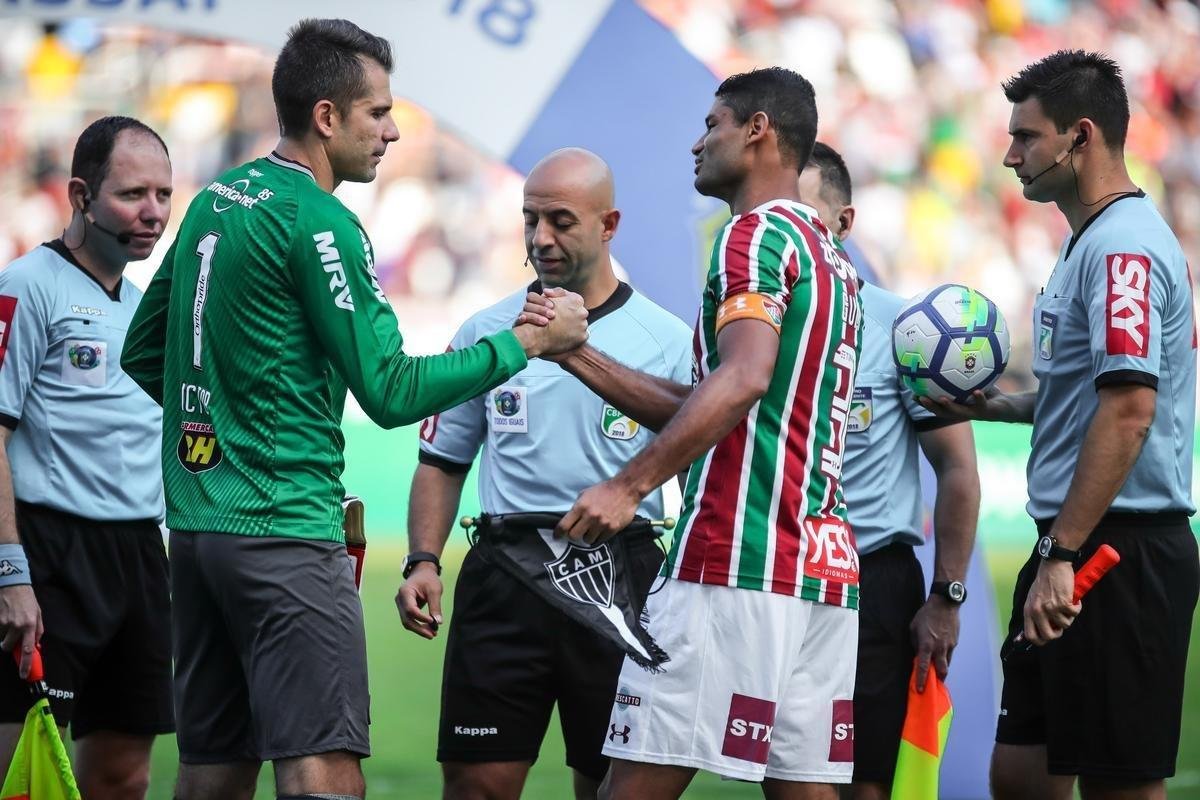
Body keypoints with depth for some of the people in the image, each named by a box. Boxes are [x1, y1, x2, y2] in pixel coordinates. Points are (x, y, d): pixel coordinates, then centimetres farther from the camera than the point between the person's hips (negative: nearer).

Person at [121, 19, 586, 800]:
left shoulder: (214, 202, 12)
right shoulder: (318, 223, -13)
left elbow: (144, 353, 20)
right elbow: (391, 391, -14)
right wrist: (525, 342, -6)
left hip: (197, 523, 9)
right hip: (285, 529, -9)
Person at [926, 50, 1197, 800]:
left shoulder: (1122, 246, -15)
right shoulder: (1092, 241, 17)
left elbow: (1129, 408, -24)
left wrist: (1062, 555, -25)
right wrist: (996, 406, 13)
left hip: (1118, 552, -10)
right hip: (1076, 547, 10)